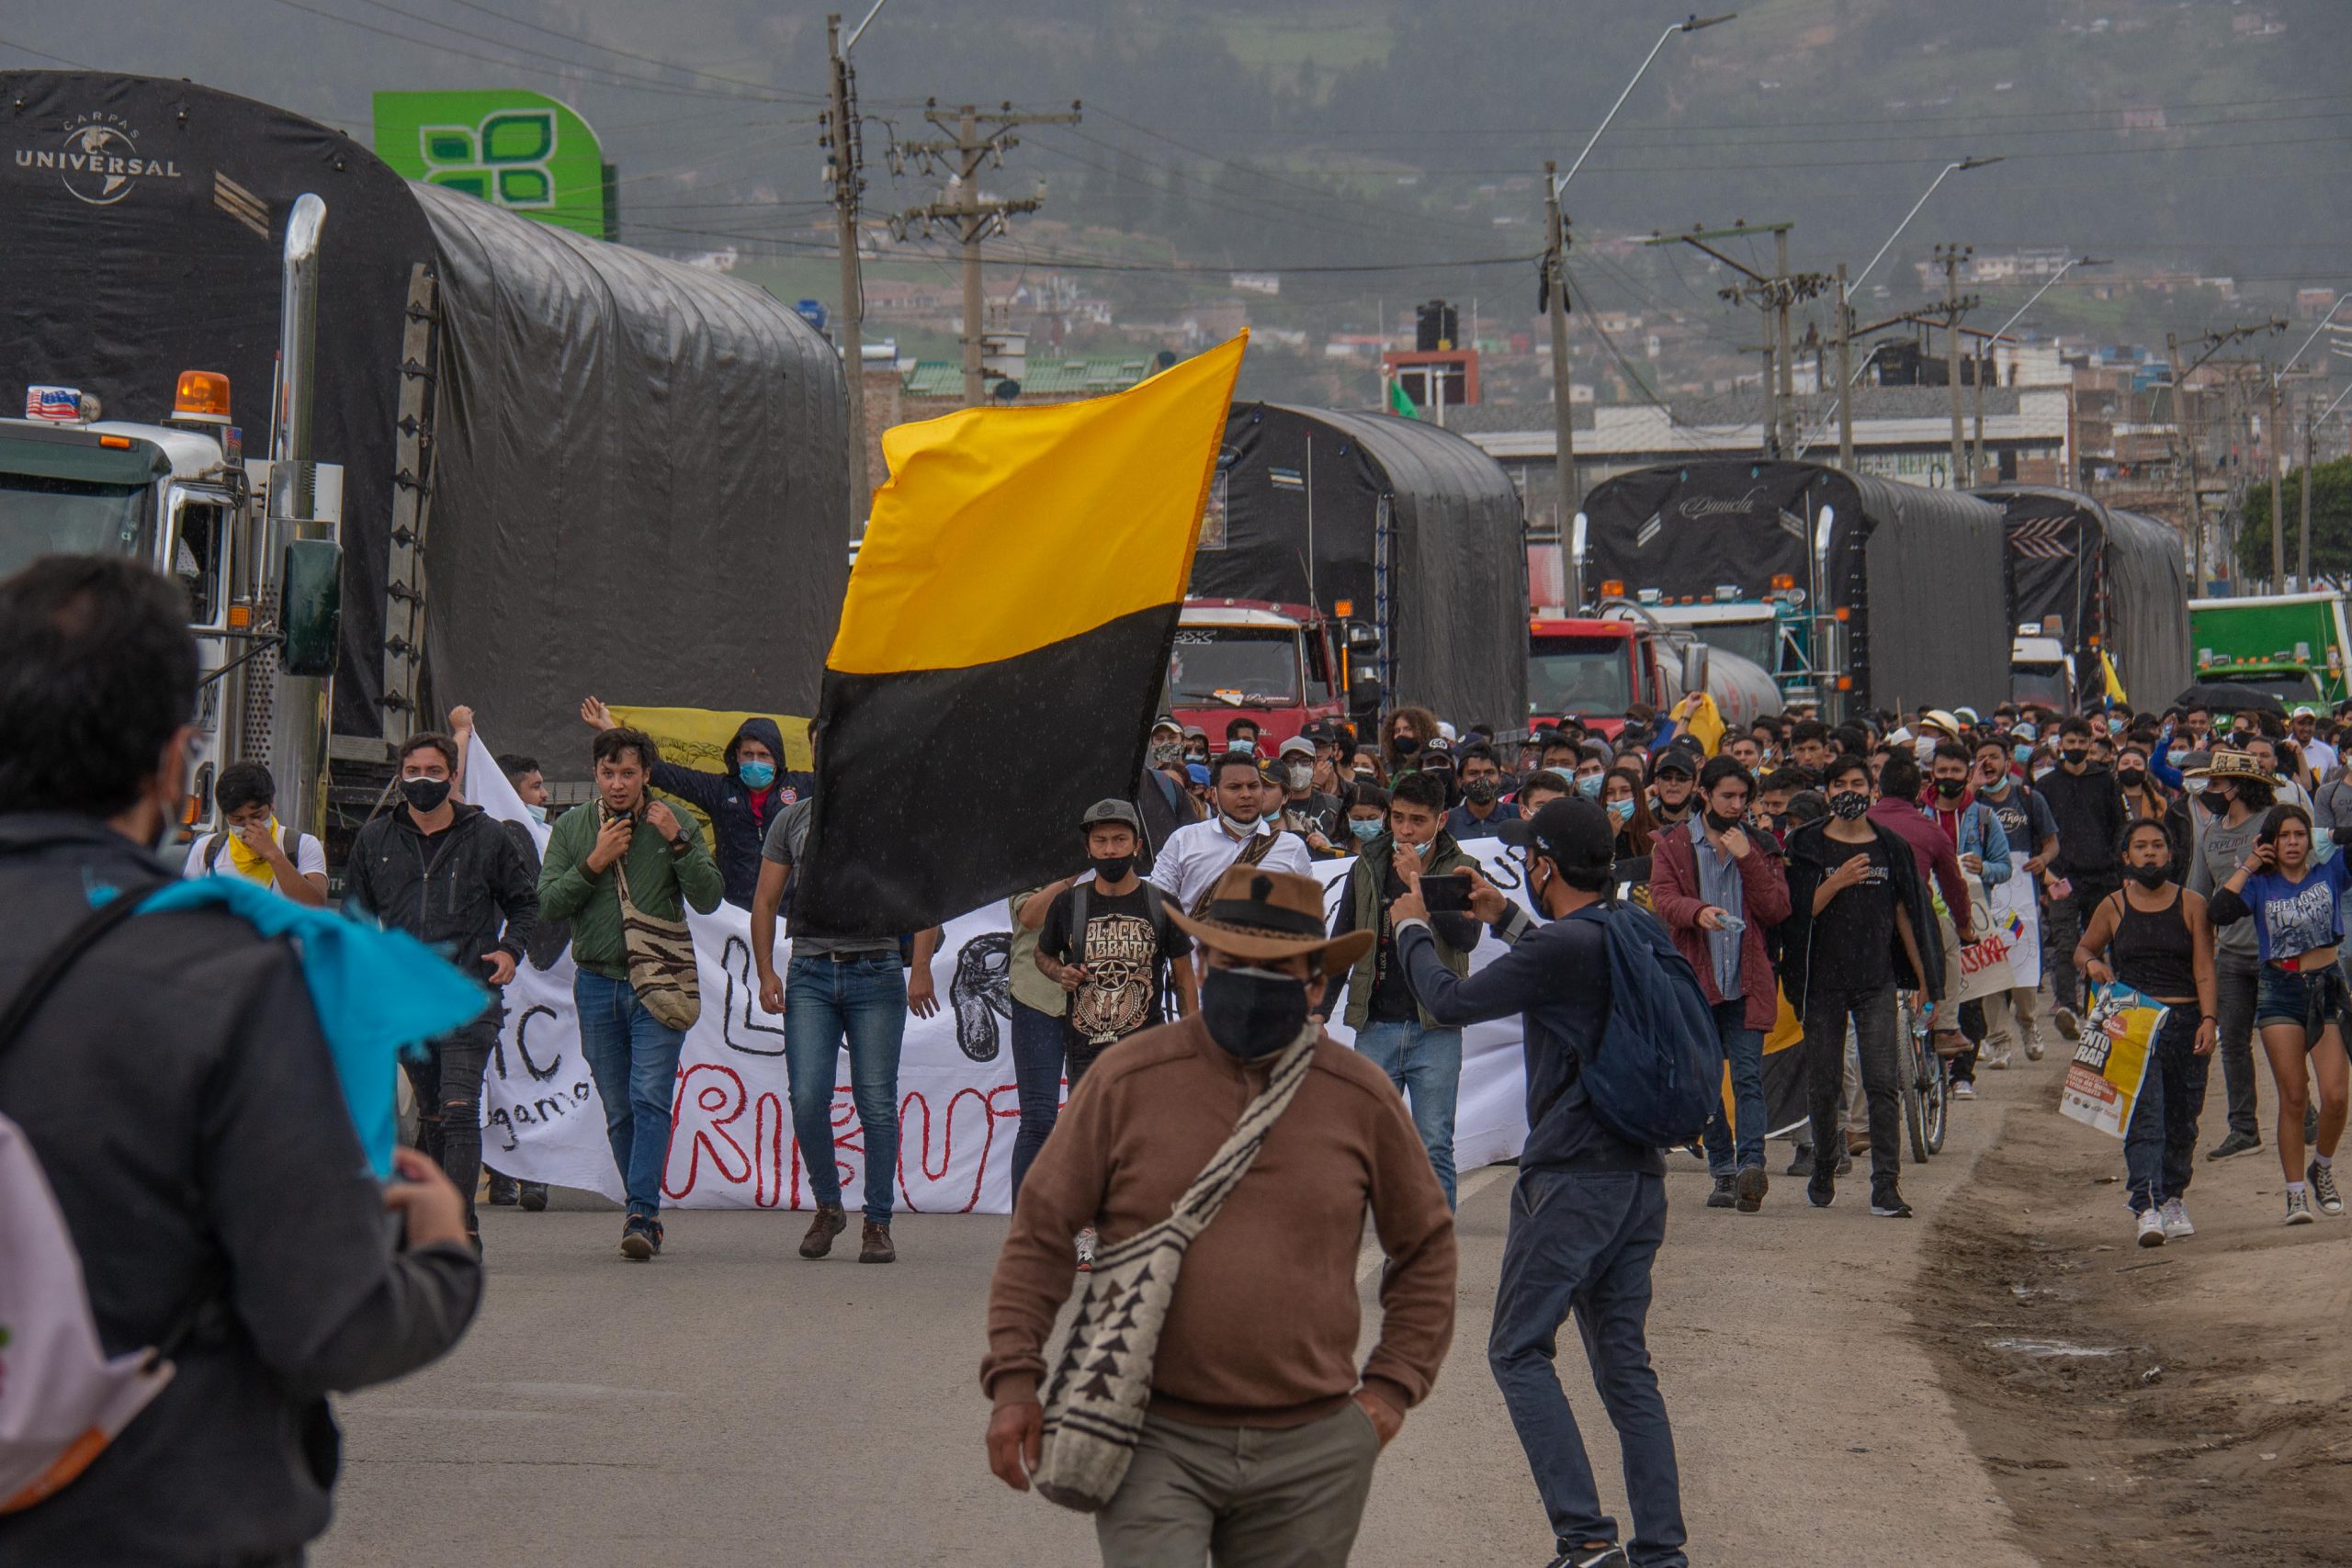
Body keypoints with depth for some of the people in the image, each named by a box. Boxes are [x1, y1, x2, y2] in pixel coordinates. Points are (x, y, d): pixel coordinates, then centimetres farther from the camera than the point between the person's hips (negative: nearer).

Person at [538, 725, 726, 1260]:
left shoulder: (675, 825, 1)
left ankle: (641, 1216, -20)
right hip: (597, 985, 3)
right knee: (619, 1111, 7)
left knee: (650, 1099, -15)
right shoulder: (571, 829, 6)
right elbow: (549, 904, 0)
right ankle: (646, 1211, 17)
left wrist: (679, 843, -16)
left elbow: (708, 899, -5)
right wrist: (594, 863, -12)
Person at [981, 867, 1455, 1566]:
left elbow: (1426, 1247, 16)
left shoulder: (1361, 1096, 4)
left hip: (1311, 1452, 2)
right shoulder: (1129, 1079, -2)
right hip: (1155, 1437, -2)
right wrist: (1014, 1380, -4)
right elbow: (1040, 1232, 3)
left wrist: (1392, 1386, 8)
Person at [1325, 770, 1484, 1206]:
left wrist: (1420, 883, -20)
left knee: (1435, 1146, -3)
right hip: (1376, 1026, 2)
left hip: (1435, 1027, -2)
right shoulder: (1369, 868, 8)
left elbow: (1466, 936, -16)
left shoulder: (1459, 871, 1)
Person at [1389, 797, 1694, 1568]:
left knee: (1519, 1351, 1)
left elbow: (1451, 1003, -8)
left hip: (1570, 1178, -8)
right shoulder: (1634, 930, 9)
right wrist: (1507, 920, 34)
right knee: (1625, 1362, 11)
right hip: (1640, 1173, 8)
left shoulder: (1560, 948, -16)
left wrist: (1412, 930, 9)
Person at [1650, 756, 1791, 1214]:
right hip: (1695, 978, 1)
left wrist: (1747, 859, -8)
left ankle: (1751, 1166, -24)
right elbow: (1662, 897, -6)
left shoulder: (1758, 846, 12)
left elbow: (1777, 910, 3)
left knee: (1748, 1076, -13)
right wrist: (1697, 911, -26)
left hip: (1746, 982, -1)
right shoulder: (1673, 845, 9)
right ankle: (1723, 1172, 12)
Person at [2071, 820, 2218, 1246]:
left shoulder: (2191, 905, 5)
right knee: (2144, 1117, -14)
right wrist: (2091, 963, -3)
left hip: (2186, 1020, 1)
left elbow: (2203, 969, 1)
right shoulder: (2114, 907, 6)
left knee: (2182, 1119, 9)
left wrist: (2208, 1019, -10)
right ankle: (2147, 1208, -22)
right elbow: (2083, 948, 21)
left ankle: (2173, 1198, 27)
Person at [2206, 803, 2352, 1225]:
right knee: (2293, 1097, -2)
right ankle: (2296, 1193, 5)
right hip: (2280, 993, 0)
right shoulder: (2261, 885, 4)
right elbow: (2221, 912, -13)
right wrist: (2247, 867, -6)